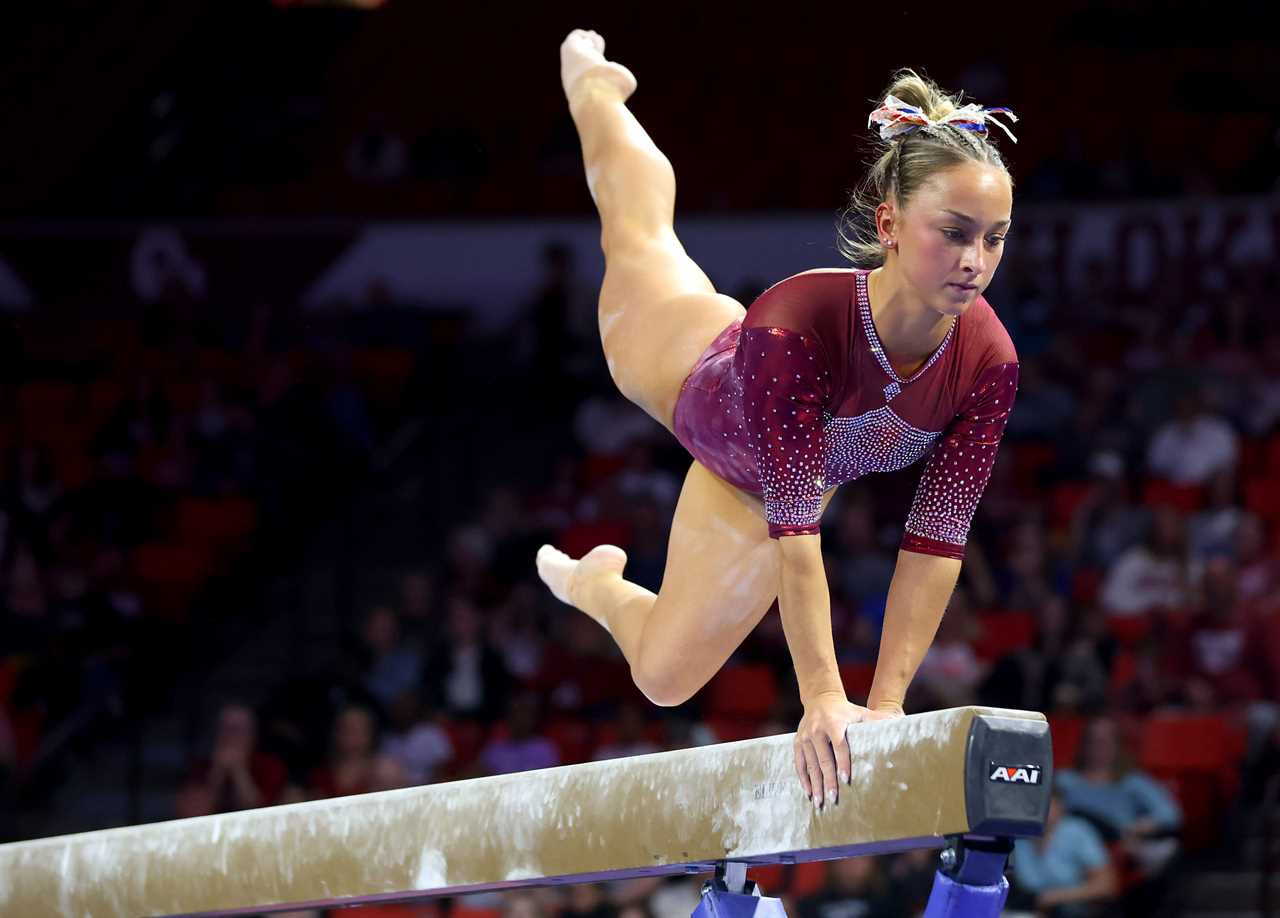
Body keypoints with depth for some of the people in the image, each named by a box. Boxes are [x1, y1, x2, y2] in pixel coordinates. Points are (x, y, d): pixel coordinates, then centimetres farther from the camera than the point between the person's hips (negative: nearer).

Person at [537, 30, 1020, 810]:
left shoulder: (988, 364, -40)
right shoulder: (797, 325, -51)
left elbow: (938, 538, -33)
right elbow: (794, 528, -50)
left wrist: (887, 702, -37)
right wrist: (823, 697, -55)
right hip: (695, 376, -3)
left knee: (665, 678, 19)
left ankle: (597, 584, 53)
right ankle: (590, 83, 62)